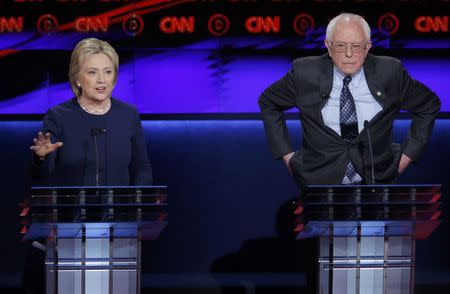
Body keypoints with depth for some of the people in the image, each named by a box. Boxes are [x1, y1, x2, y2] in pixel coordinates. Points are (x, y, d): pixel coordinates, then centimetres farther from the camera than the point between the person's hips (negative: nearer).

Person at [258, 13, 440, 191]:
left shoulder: (390, 73, 3)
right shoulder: (305, 73, 1)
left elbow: (429, 105, 17)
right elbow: (268, 103, 17)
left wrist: (407, 154, 10)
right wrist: (286, 154, 9)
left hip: (374, 180, 1)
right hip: (320, 181, -1)